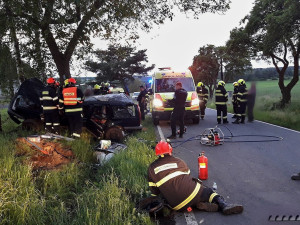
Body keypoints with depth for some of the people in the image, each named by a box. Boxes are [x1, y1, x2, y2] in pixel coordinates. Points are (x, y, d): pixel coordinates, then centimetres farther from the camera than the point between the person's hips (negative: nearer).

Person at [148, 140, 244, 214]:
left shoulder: (151, 168, 11)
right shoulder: (178, 161, 13)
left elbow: (154, 192, 13)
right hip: (191, 193, -1)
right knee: (208, 191, 19)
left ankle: (200, 205, -5)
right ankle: (223, 205, -6)